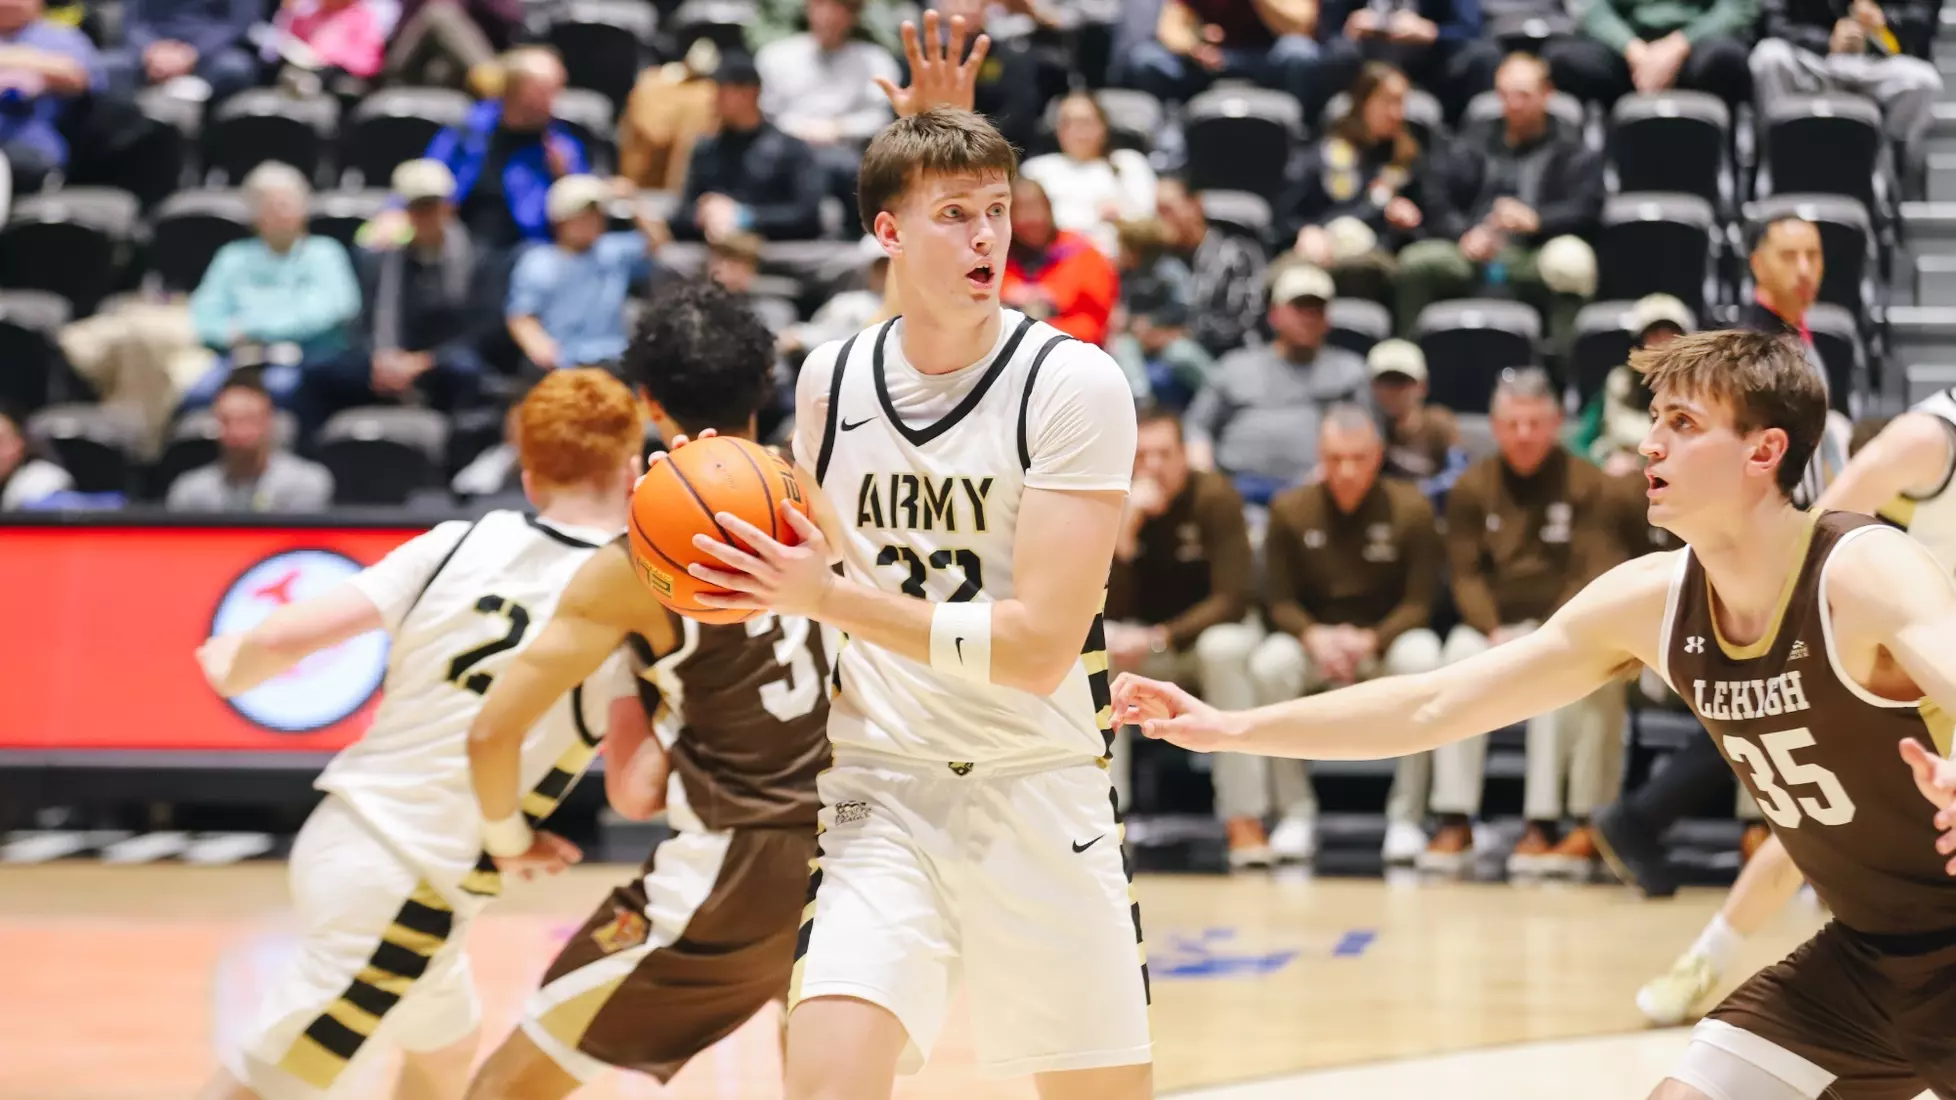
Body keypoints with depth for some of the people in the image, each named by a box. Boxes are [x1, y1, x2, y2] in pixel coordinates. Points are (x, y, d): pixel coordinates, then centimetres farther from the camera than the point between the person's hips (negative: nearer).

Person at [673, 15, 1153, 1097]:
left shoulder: (1072, 383, -12)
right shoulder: (830, 376, 3)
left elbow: (1040, 646, -19)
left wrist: (829, 597, -24)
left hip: (1040, 792, -2)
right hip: (880, 792, 2)